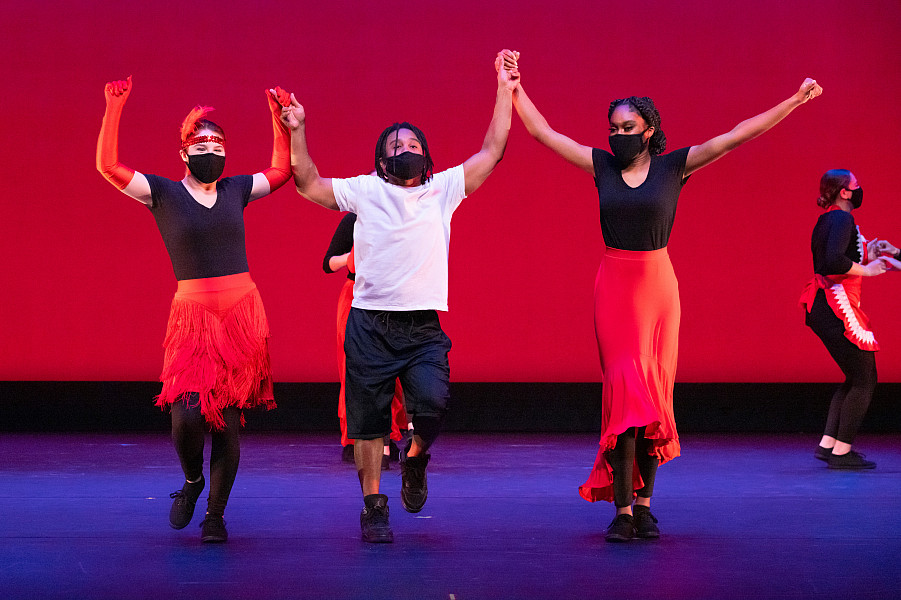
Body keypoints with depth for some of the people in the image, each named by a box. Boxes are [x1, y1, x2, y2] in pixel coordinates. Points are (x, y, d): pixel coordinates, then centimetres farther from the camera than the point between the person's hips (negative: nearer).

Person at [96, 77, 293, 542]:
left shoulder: (236, 190, 11)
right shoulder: (162, 193, 1)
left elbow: (282, 170, 25)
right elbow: (108, 166, -10)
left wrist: (280, 119, 16)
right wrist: (114, 110, -16)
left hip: (242, 312, 2)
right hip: (193, 314, -2)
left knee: (228, 419, 2)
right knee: (187, 415, -16)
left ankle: (215, 514, 17)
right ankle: (192, 480, 17)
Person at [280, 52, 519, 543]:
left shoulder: (444, 189, 11)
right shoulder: (365, 191, 8)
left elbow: (492, 152, 10)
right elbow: (308, 184, 7)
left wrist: (504, 90, 10)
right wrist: (297, 131, -2)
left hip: (424, 328, 0)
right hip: (370, 326, 0)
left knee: (433, 401, -20)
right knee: (368, 419, 2)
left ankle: (415, 459, 12)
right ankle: (374, 506, 16)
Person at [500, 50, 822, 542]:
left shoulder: (674, 166, 1)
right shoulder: (601, 166, 5)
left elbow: (737, 136, 0)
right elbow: (542, 132, 9)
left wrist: (795, 100, -2)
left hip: (658, 285, 0)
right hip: (614, 285, 0)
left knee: (655, 391, 3)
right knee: (625, 389, -7)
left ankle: (644, 503, 14)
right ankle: (622, 509, -6)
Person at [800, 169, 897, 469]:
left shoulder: (825, 220, 16)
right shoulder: (842, 219, -14)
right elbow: (833, 262, -29)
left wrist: (868, 254, 12)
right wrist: (866, 269, -16)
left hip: (822, 307, 10)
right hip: (837, 309, -10)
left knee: (856, 378, 17)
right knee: (864, 380, -2)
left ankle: (827, 444, 15)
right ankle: (841, 452, 1)